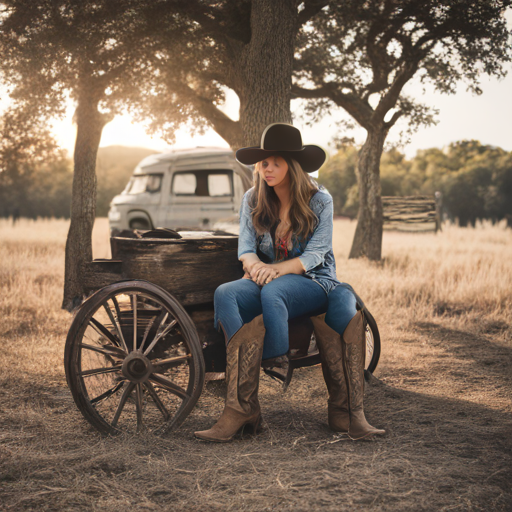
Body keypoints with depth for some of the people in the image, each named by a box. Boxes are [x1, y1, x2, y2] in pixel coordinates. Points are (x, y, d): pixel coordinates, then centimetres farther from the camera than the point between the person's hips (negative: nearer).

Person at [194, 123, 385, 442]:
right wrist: (255, 265, -24)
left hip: (313, 282, -3)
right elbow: (246, 247, 1)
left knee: (272, 292, -40)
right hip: (266, 281, 3)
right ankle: (240, 410, -40)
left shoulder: (319, 200, -1)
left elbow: (315, 254, -9)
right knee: (225, 294, -32)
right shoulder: (253, 199, 9)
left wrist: (278, 269, -27)